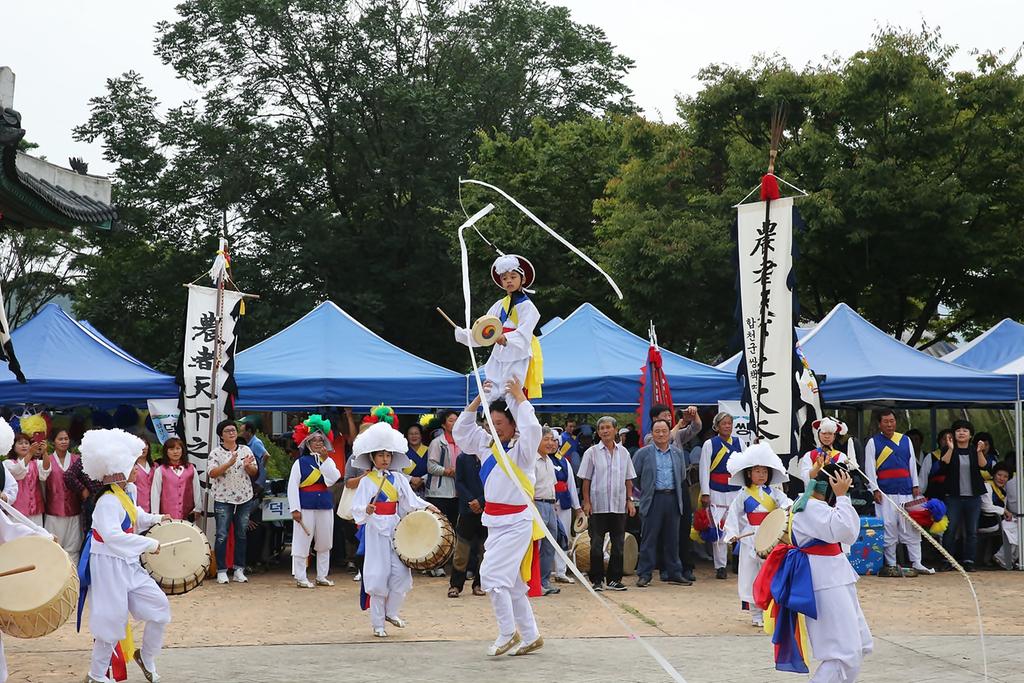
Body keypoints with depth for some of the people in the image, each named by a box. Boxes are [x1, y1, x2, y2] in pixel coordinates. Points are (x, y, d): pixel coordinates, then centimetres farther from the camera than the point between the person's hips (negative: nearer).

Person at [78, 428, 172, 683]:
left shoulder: (124, 496, 8)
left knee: (160, 606, 7)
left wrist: (156, 519, 14)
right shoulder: (108, 502, -22)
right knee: (112, 621, -1)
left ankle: (146, 657, 25)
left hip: (127, 565, 9)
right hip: (109, 566, -9)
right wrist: (150, 544, -30)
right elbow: (112, 535, -34)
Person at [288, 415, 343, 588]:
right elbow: (292, 486, -5)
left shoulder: (328, 461, 10)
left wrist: (324, 459, -13)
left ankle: (322, 576, 20)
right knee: (302, 542, -3)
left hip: (325, 505, 4)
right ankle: (300, 577, 4)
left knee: (324, 543, 10)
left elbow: (334, 478, -9)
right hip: (306, 507, -4)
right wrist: (295, 509, -12)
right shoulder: (300, 463, -1)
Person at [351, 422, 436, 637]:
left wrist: (427, 506, -9)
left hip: (395, 530, 4)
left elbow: (411, 500, 6)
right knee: (379, 577, -2)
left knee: (401, 573, -3)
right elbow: (357, 509, -11)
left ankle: (391, 612, 20)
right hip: (376, 531, -4)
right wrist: (366, 511, -31)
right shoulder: (367, 481, -4)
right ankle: (377, 624, 9)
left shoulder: (398, 479, 8)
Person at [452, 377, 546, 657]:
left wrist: (519, 397, -19)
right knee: (512, 584, 11)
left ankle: (508, 633, -2)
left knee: (492, 575, -14)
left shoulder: (522, 449, -9)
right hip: (495, 522, 8)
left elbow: (533, 428, -28)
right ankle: (530, 636, 20)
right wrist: (478, 400, 3)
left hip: (516, 523, -8)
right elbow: (461, 431, 13)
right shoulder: (488, 445, 11)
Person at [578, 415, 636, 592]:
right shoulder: (592, 452, -1)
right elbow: (586, 480, -1)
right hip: (598, 505, -3)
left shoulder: (623, 452, 8)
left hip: (619, 505, 3)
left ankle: (614, 579, 14)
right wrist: (586, 502, -7)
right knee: (596, 544, 0)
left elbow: (628, 479, 12)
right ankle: (596, 580, 7)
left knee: (618, 544, 6)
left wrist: (630, 500, 6)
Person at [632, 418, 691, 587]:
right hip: (653, 500, -3)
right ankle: (644, 575, 2)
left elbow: (682, 478, 21)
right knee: (649, 538, -2)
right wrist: (640, 494, 4)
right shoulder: (643, 453, 1)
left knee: (672, 538, 8)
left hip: (673, 499, 3)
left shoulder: (678, 453, 13)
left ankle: (674, 573, 15)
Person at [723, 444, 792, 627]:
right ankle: (756, 614, 10)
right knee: (753, 575, 2)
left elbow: (784, 501, -11)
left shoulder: (773, 492, 6)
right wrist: (732, 533, -12)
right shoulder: (743, 495, 1)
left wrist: (788, 506, -34)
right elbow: (734, 514, -1)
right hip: (751, 539, -2)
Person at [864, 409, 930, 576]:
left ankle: (916, 564, 8)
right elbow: (869, 468, 0)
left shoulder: (906, 440, 14)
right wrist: (875, 490, -7)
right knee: (888, 528, -3)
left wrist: (915, 485, 9)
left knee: (911, 527, 4)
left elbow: (912, 464, 16)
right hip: (885, 492, -3)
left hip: (906, 491, 3)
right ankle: (890, 565, 4)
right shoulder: (873, 442, 4)